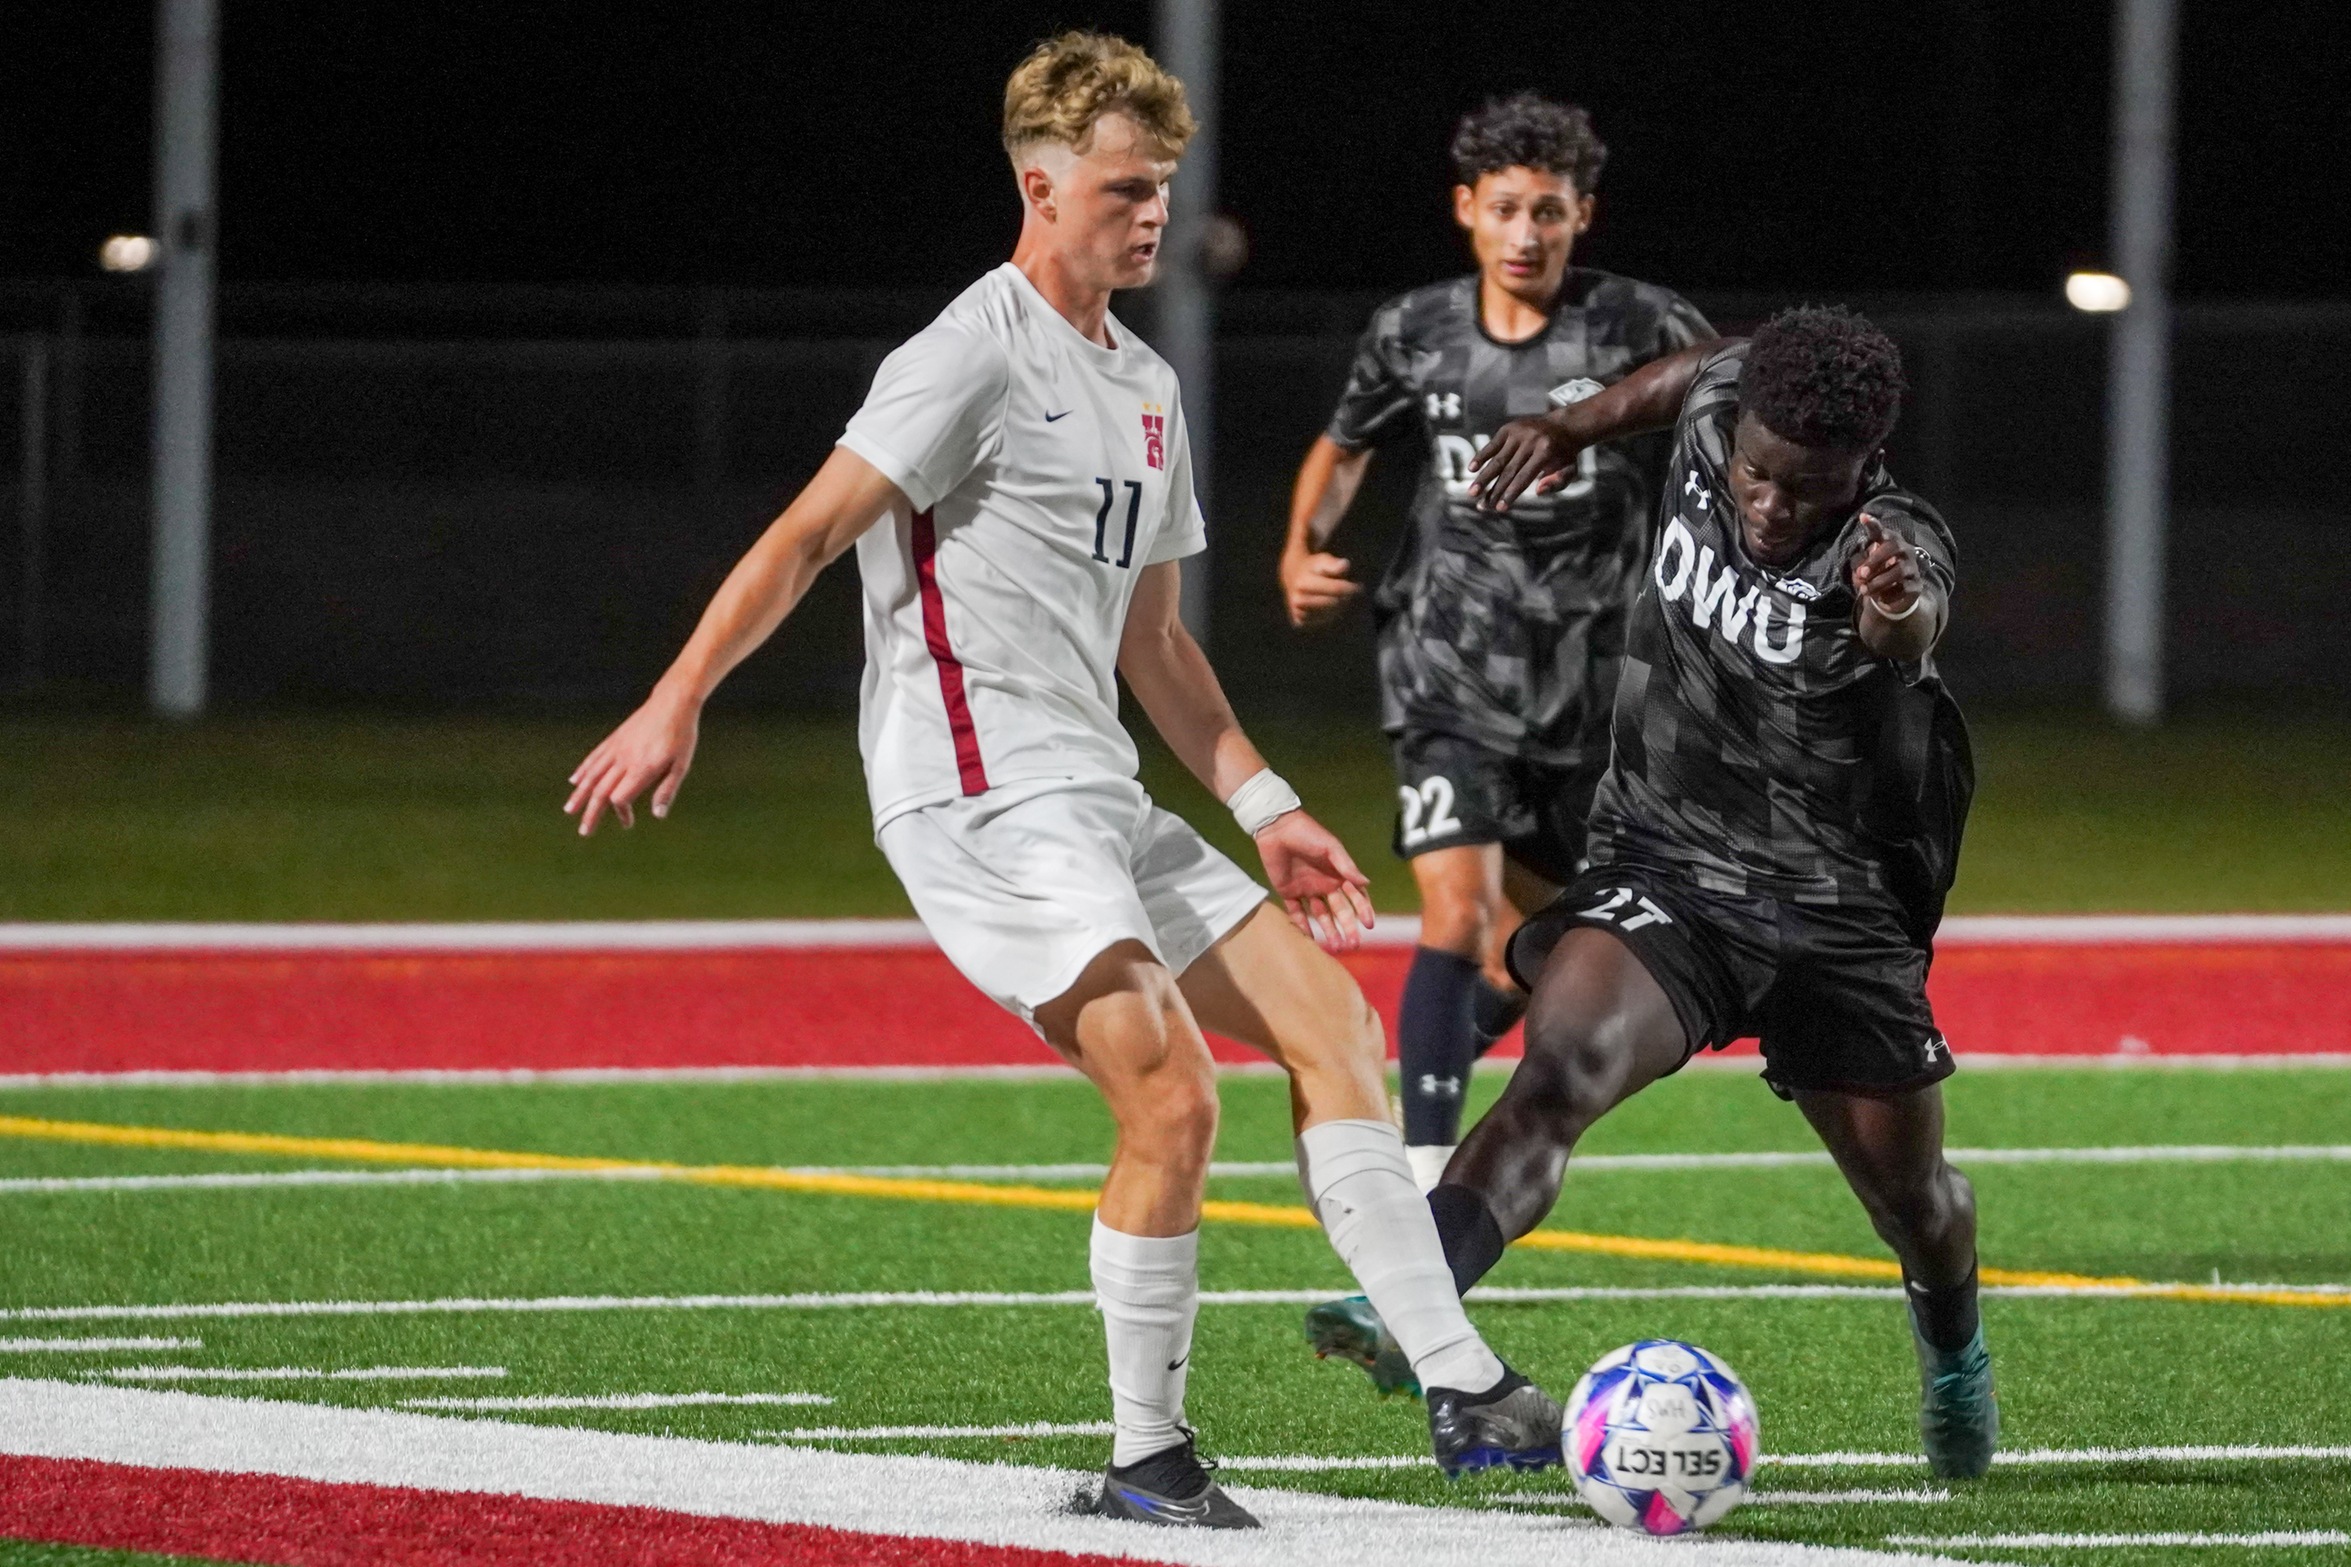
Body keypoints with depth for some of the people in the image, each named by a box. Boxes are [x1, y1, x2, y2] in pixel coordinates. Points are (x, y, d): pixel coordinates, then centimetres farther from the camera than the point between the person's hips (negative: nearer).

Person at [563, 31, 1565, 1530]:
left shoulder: (1144, 385, 19)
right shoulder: (976, 354, -8)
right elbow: (808, 534, -13)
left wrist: (1266, 806, 22)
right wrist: (676, 704, -22)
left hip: (1100, 799, 9)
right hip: (981, 798, -9)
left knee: (1328, 1016, 2)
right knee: (1172, 1096, -19)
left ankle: (1463, 1391, 1)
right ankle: (1147, 1460, -7)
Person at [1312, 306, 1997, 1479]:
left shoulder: (1891, 548, -25)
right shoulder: (1718, 417, -11)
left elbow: (1910, 624, -51)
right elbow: (1708, 369, 15)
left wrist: (1897, 619, -74)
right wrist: (1572, 427, 16)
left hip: (1838, 910, -1)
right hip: (1663, 866, 1)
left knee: (1910, 1194, 13)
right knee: (1562, 1063, -29)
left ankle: (1954, 1358, 47)